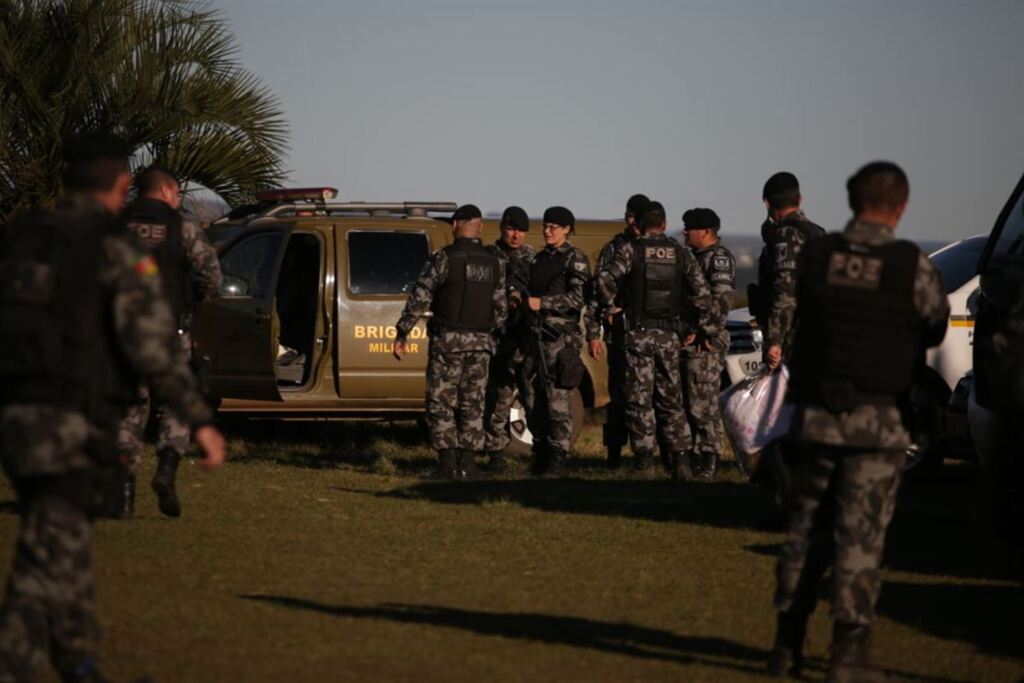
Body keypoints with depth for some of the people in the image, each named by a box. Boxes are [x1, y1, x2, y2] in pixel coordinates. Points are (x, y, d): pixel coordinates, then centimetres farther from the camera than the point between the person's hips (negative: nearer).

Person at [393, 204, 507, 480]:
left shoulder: (444, 258, -8)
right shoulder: (494, 263, 6)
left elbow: (419, 298, -9)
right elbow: (501, 308, 9)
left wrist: (401, 333, -3)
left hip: (448, 339, -4)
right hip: (481, 343, 4)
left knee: (441, 402, 1)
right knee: (472, 404, 7)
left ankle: (448, 463, -6)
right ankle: (467, 464, 3)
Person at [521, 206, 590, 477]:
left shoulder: (575, 258, -3)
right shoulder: (540, 257, 19)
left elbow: (578, 297, -14)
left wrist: (542, 303, -16)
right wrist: (524, 300, 10)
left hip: (561, 337, -7)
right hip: (536, 335, 7)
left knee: (558, 399, -9)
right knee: (533, 398, 6)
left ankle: (558, 457, -6)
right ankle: (541, 452, 14)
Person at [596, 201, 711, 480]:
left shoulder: (631, 250, -3)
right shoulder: (681, 253, 6)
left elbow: (605, 280, -13)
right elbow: (702, 292, 1)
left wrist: (610, 306, 6)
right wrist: (695, 327, 10)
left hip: (639, 333, -3)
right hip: (670, 334, 3)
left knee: (640, 399, 1)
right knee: (671, 399, 10)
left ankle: (645, 461, -3)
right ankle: (680, 460, 4)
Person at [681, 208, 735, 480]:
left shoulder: (719, 258, -10)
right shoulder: (697, 256, 20)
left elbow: (723, 299, -20)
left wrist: (707, 332, -21)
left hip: (706, 343, -10)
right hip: (689, 341, 10)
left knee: (703, 405, -10)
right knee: (689, 403, 12)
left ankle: (709, 461, -7)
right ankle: (697, 455, 18)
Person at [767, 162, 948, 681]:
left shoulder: (815, 256, -2)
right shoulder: (912, 267, -10)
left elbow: (803, 319, 7)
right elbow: (938, 327, 3)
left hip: (816, 418, 3)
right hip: (878, 424, -3)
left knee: (805, 532, 14)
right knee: (860, 540, 1)